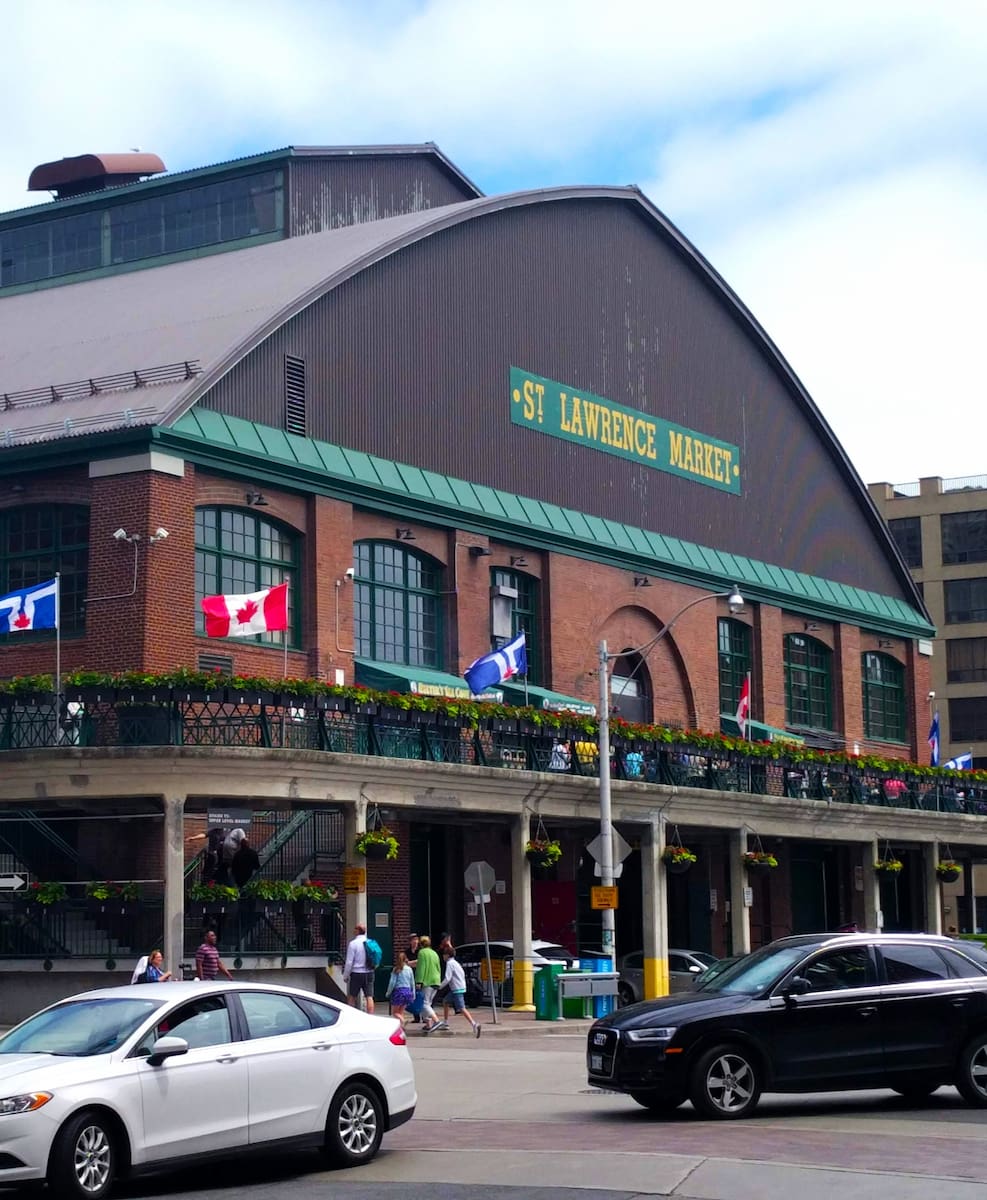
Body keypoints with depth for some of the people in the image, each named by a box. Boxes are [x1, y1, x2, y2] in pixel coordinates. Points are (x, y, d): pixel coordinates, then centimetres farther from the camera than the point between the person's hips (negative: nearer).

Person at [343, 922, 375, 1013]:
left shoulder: (353, 944, -11)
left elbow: (349, 962, -10)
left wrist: (345, 976, -1)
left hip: (356, 973, -4)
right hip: (369, 973, 4)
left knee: (351, 997, 9)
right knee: (369, 997, 2)